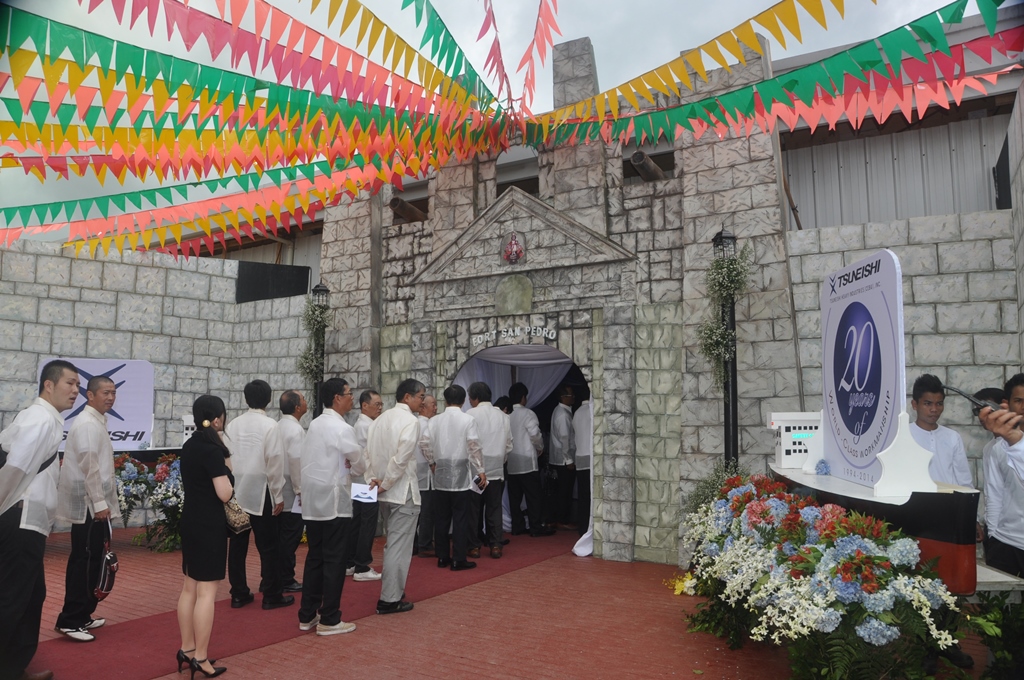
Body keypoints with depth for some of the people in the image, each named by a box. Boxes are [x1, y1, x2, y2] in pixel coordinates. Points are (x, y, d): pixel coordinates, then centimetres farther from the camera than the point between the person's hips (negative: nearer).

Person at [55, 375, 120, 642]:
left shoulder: (96, 421, 15)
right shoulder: (88, 424, -15)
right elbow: (89, 467, -21)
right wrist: (100, 503, -20)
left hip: (92, 504, 10)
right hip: (89, 505, -10)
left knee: (89, 561, 14)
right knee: (85, 562, -5)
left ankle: (81, 615, 23)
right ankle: (70, 620, 2)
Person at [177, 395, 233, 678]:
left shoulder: (189, 446, 7)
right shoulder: (213, 450, -19)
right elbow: (225, 494, -20)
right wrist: (225, 468, -5)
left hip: (190, 521, 9)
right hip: (209, 524, -9)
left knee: (190, 587, 16)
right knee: (207, 591, -1)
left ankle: (186, 649, 26)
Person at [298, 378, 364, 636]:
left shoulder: (314, 424, 9)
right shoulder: (342, 429, -15)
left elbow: (309, 458, 11)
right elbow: (359, 463, -7)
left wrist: (341, 464, 5)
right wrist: (371, 475, 13)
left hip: (313, 501, 8)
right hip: (334, 502, -8)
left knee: (315, 558, 15)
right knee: (334, 561, 1)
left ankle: (307, 616, 22)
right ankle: (329, 620, 8)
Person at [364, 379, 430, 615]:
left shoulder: (381, 418, 10)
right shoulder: (410, 421, -14)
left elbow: (369, 452, 6)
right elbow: (401, 458, -21)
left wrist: (375, 478, 1)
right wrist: (385, 484, -12)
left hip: (385, 493, 8)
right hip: (403, 491, -8)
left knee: (393, 541, 20)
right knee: (399, 545, 0)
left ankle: (392, 589, 30)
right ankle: (390, 599, 5)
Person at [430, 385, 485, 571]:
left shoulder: (435, 420, 3)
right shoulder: (468, 419, -7)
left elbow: (427, 444, 2)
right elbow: (474, 447, -10)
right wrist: (480, 471, -3)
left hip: (440, 475, 4)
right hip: (460, 475, -3)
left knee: (441, 517, 10)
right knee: (460, 517, 2)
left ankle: (442, 557, 17)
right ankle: (458, 559, 4)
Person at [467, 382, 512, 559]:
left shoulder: (471, 414, -9)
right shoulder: (502, 416, 6)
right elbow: (509, 444, 10)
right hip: (496, 470, 4)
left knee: (473, 508, 6)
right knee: (494, 508, 10)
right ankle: (496, 545, 9)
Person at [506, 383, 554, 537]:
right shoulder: (528, 414, -9)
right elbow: (535, 434, -14)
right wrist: (540, 447, 5)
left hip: (511, 463, 5)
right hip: (527, 462, -5)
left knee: (515, 497, 9)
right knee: (533, 496, 1)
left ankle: (517, 526, 14)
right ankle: (536, 527, 4)